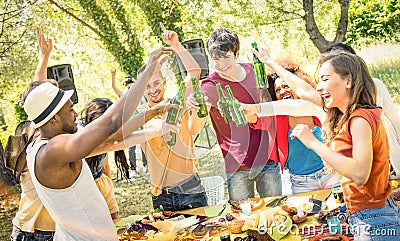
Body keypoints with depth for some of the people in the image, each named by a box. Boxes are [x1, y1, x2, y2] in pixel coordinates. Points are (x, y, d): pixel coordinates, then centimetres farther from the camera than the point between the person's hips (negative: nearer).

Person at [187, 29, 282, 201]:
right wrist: (195, 111, -41)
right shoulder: (210, 87, -10)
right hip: (238, 167, -3)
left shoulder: (254, 70, 3)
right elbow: (194, 130, -22)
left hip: (268, 161, 4)